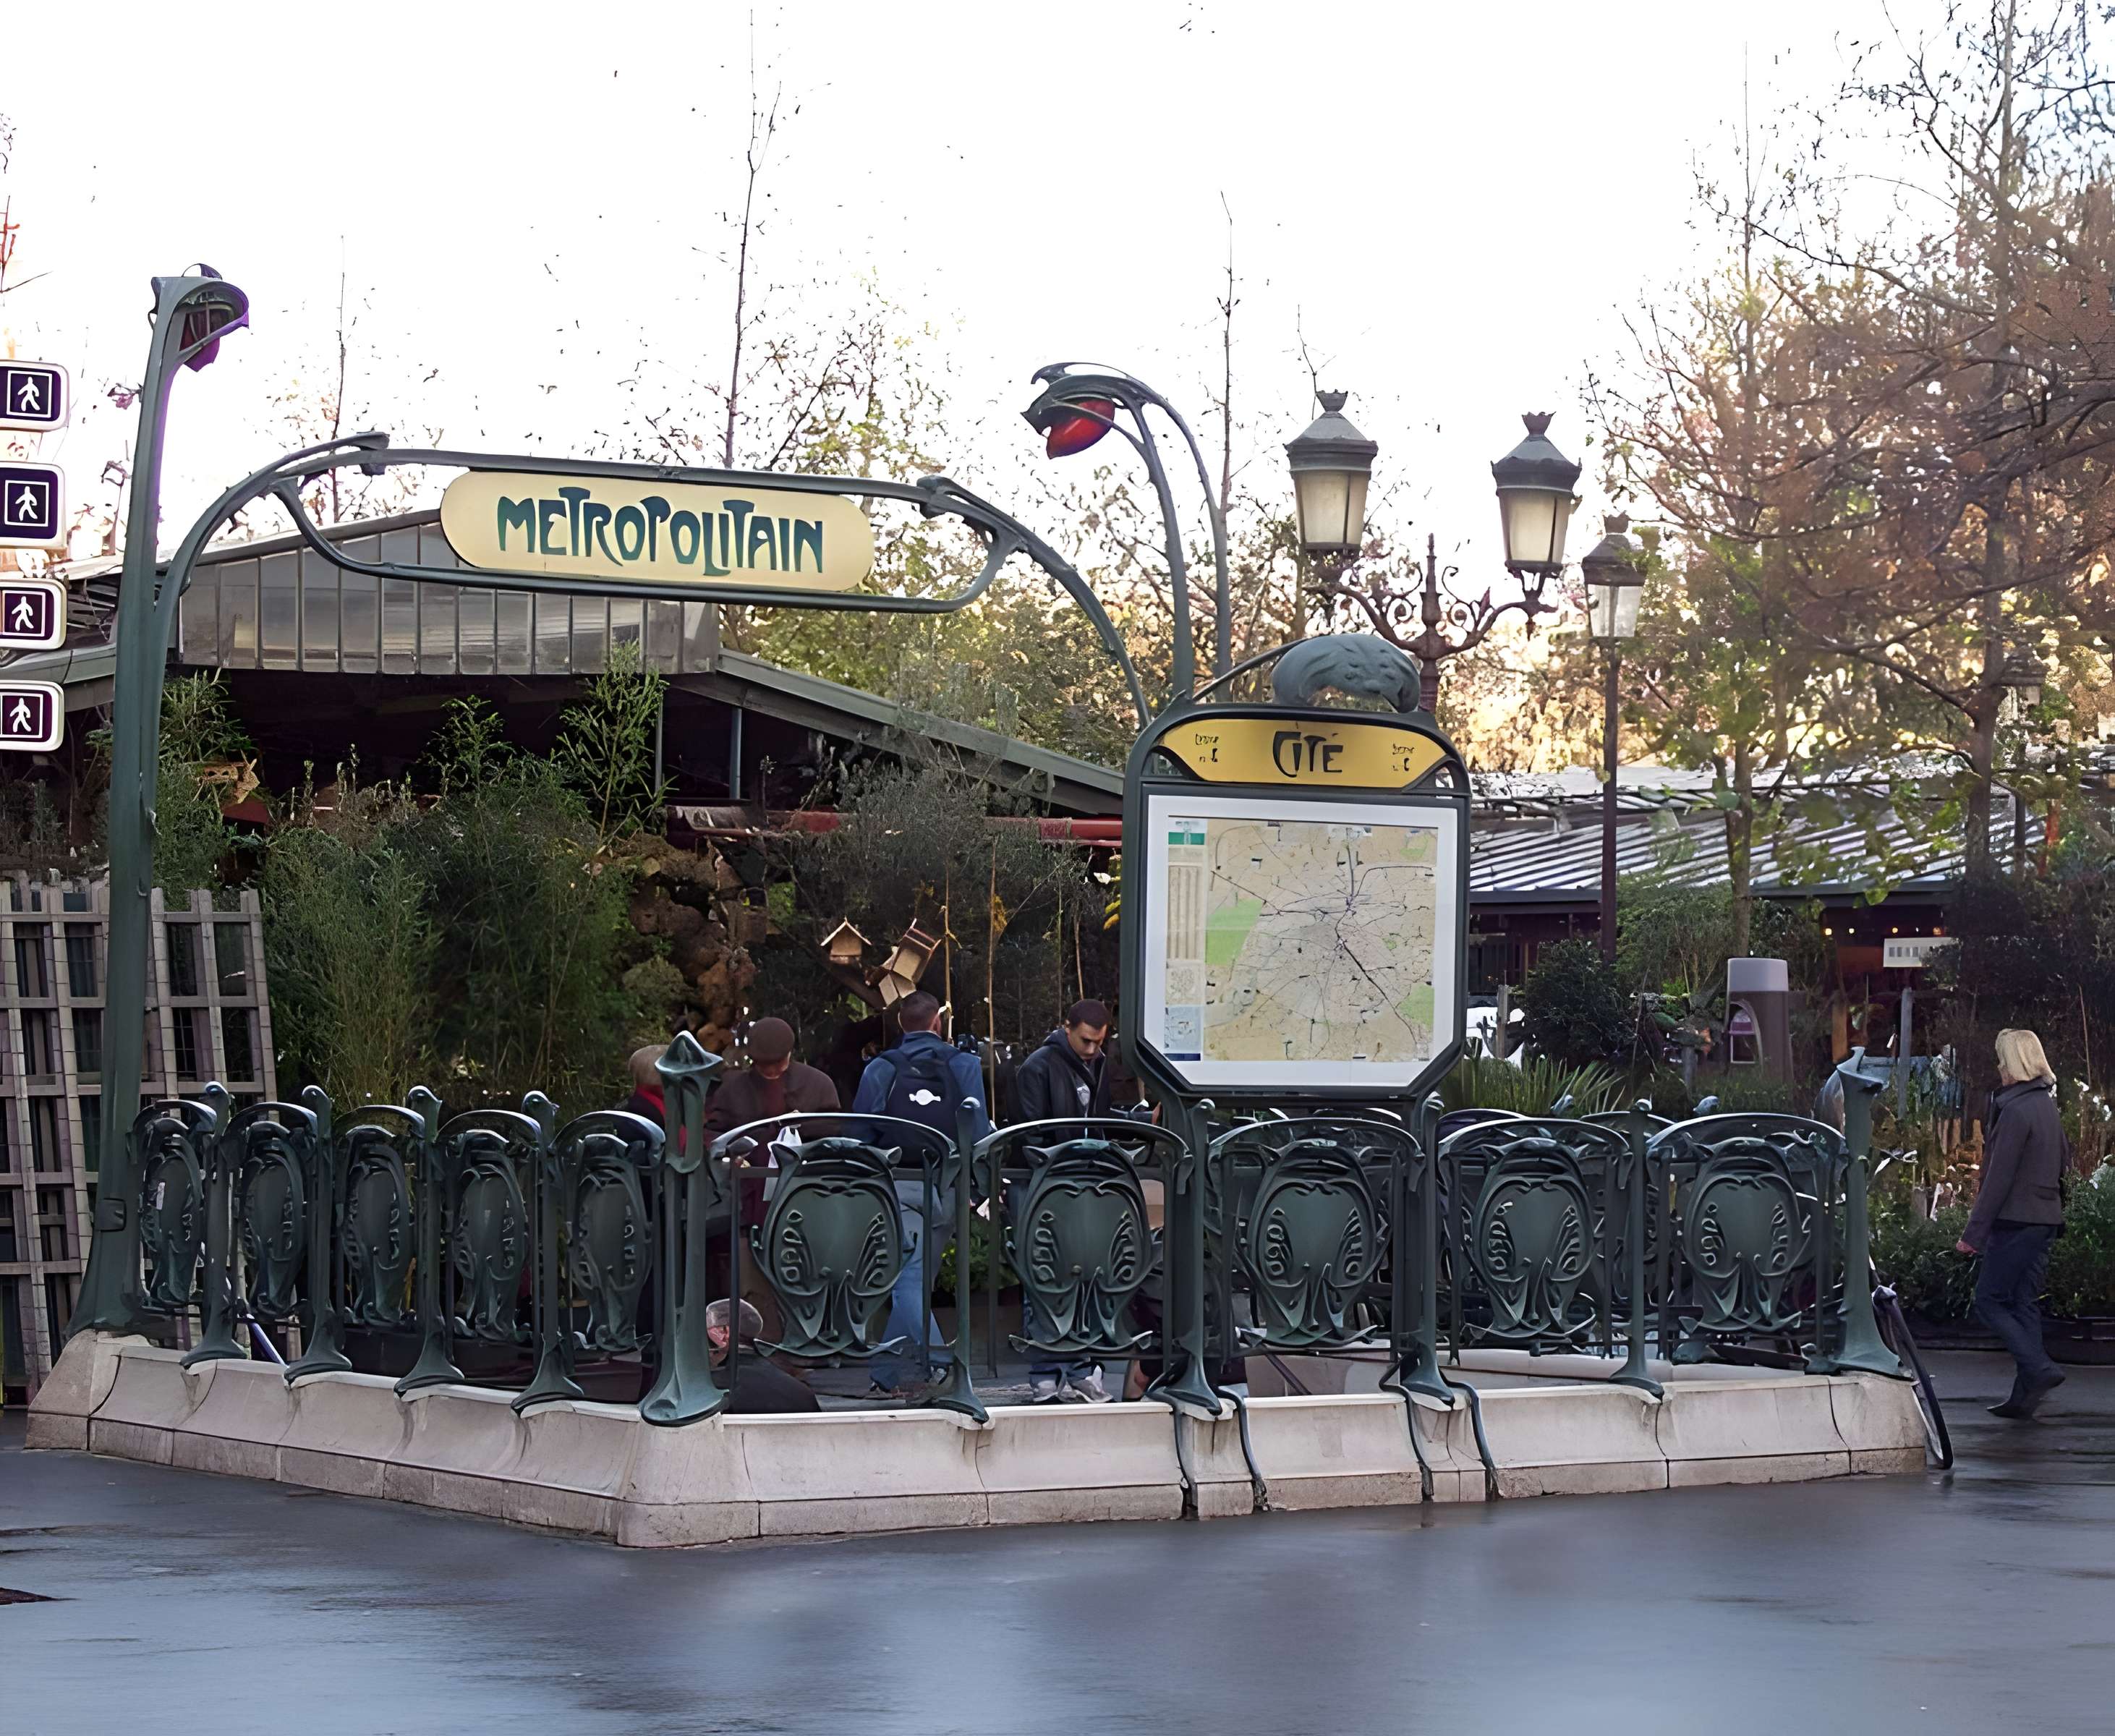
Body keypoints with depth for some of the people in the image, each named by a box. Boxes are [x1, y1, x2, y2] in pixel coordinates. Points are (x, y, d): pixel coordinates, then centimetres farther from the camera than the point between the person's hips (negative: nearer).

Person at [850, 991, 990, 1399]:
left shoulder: (880, 1069, 5)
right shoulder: (964, 1066, 6)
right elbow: (979, 1129, -1)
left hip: (898, 1184, -2)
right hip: (947, 1188, 2)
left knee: (908, 1279, -3)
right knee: (912, 1277, 7)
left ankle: (940, 1364, -19)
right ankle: (888, 1374, 8)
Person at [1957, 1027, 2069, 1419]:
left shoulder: (2015, 1111, -16)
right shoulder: (2048, 1107, 12)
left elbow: (1999, 1177, -18)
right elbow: (2063, 1162, 22)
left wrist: (1974, 1232, -15)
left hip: (2015, 1221, -9)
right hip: (2045, 1220, 9)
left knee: (1990, 1300, -1)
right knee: (2024, 1302, 10)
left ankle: (2040, 1369, -14)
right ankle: (2026, 1394, 7)